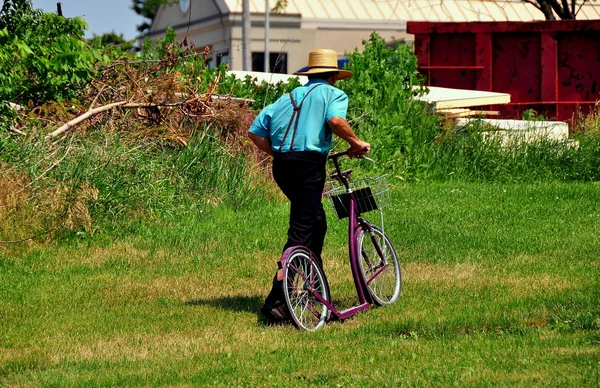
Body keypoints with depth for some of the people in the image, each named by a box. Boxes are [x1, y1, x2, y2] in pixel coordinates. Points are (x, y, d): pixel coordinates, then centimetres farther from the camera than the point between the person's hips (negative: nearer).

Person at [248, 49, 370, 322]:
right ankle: (276, 299, -18)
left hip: (281, 166, 7)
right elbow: (336, 120, -17)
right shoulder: (333, 94, 7)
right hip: (309, 164, -7)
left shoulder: (288, 97, 23)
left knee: (317, 221, 24)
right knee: (300, 233, -8)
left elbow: (255, 132, 14)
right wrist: (356, 143, -2)